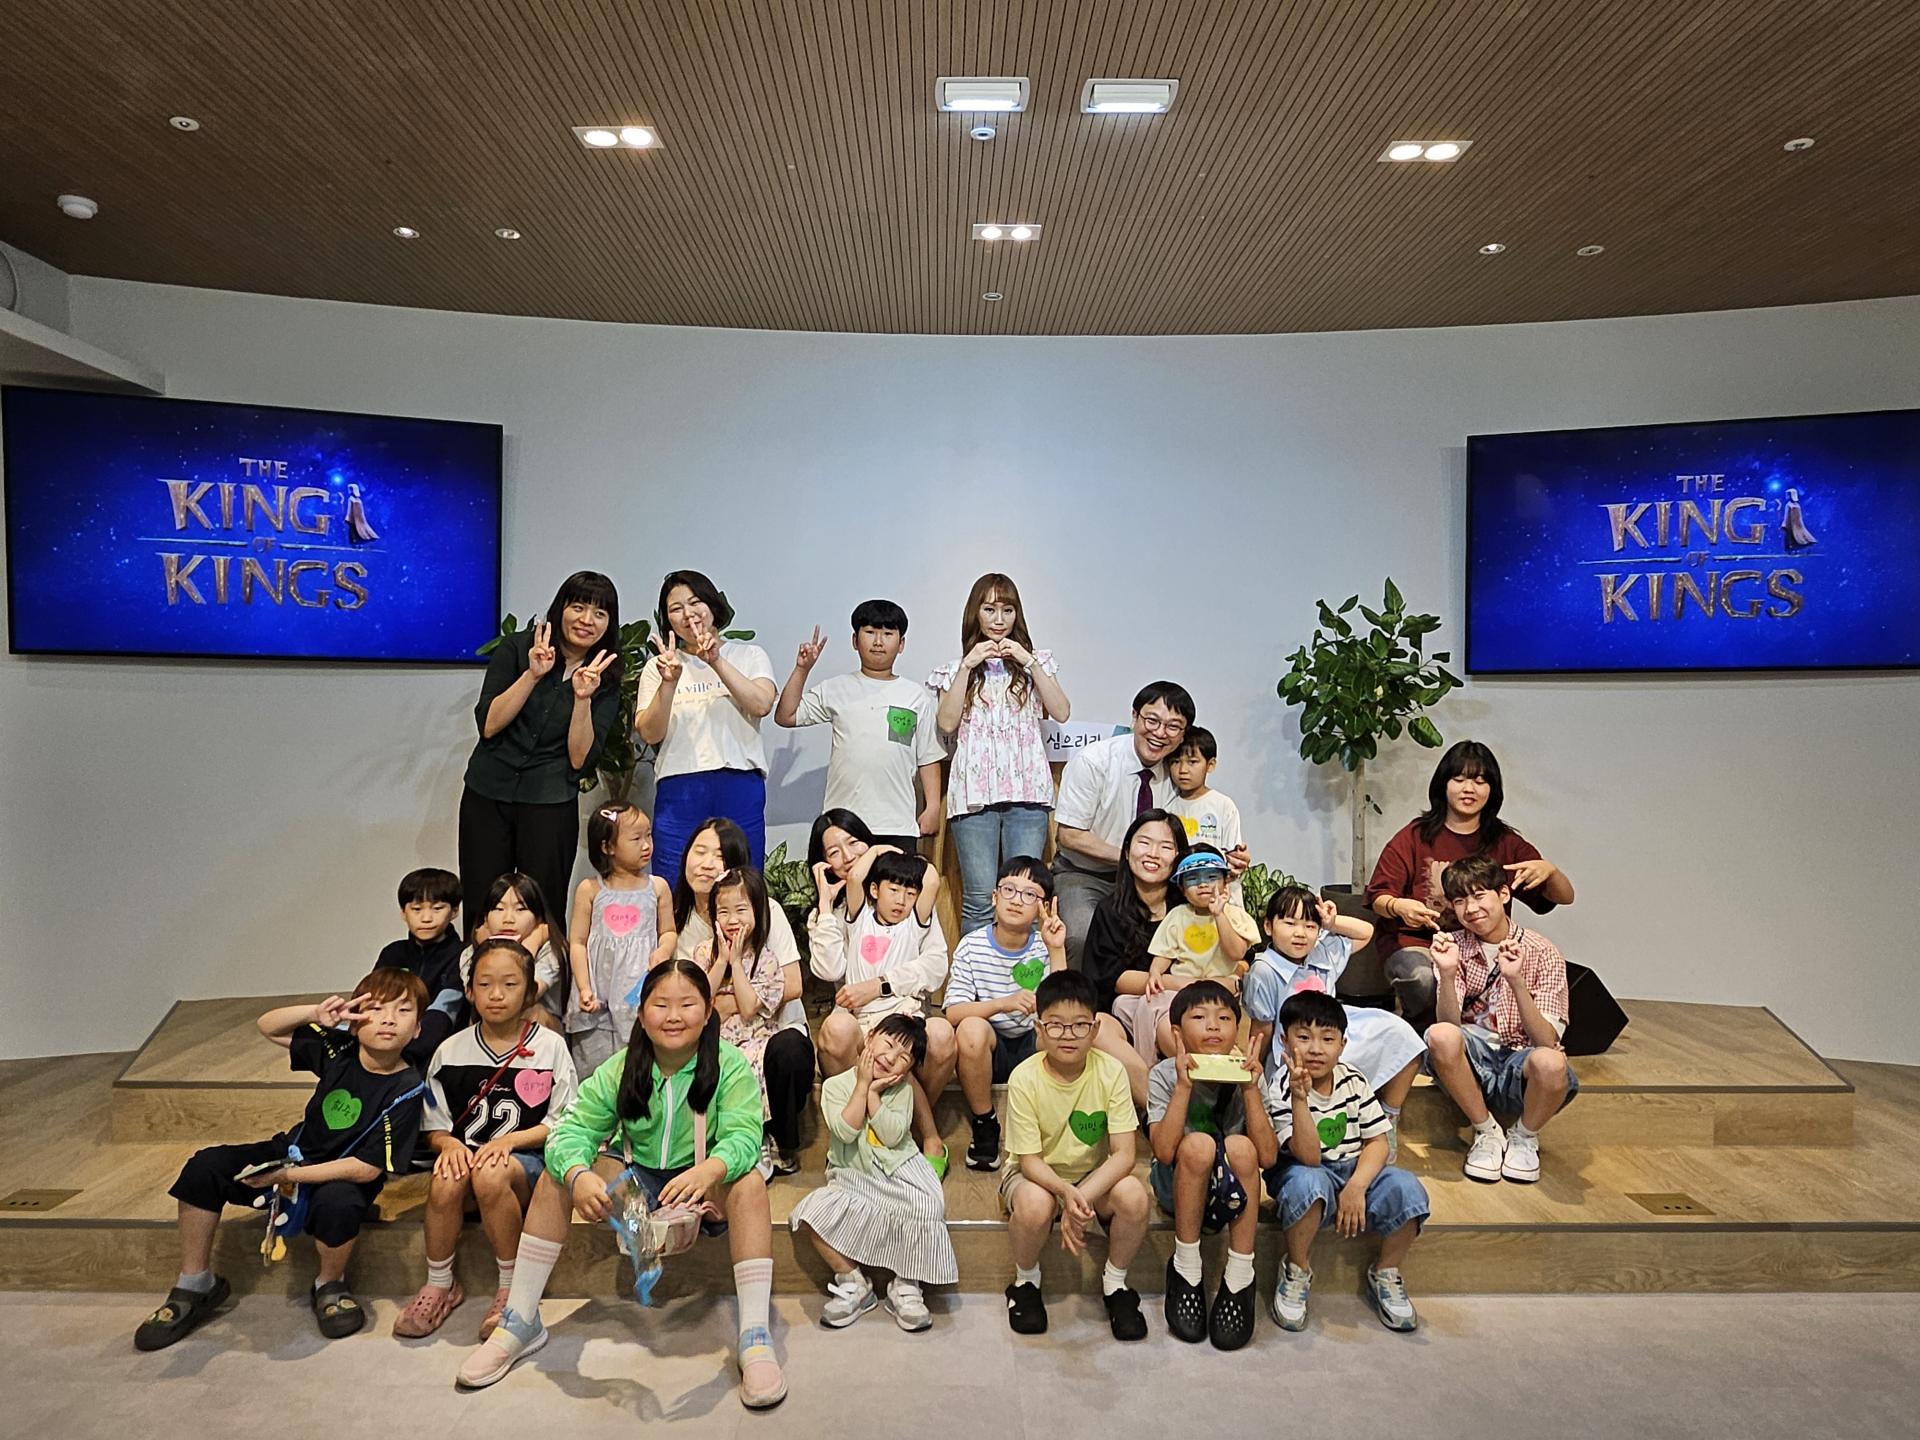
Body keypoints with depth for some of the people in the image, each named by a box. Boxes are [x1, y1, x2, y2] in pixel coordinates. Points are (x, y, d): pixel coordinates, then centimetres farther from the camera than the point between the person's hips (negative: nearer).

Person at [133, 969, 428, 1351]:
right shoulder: (338, 1048, -12)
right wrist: (318, 1014, -22)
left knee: (339, 1202, -38)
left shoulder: (407, 1090, -24)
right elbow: (268, 1026, -1)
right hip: (293, 1153, 6)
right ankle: (194, 1287, 6)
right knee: (205, 1166, -10)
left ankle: (329, 1287, -5)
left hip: (343, 1177, -5)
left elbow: (368, 1168, -24)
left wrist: (290, 1176, -26)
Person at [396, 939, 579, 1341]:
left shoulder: (549, 1046, 0)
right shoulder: (451, 1051, 6)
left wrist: (509, 1140, -15)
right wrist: (449, 1143, -13)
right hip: (467, 1154, 2)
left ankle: (511, 1288, -14)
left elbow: (562, 1123, 0)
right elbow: (434, 1126, 10)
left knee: (491, 1175, -35)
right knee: (445, 1180, -32)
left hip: (527, 1160, -2)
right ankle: (439, 1285, -8)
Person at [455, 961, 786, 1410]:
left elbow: (744, 1135, -30)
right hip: (635, 1180, 3)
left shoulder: (729, 1064, -17)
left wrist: (707, 1171, -53)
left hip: (702, 1187, -3)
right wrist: (578, 1175, -41)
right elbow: (573, 1128, -17)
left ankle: (755, 1337, -33)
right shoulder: (620, 1069, -10)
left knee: (749, 1181, -34)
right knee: (556, 1175, -18)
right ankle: (520, 1322, -7)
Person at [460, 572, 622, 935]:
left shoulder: (605, 680, 2)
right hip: (487, 796, 0)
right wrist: (532, 675, -16)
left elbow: (581, 761, -5)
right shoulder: (516, 648, 1)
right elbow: (488, 724, -8)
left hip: (551, 805, 0)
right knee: (480, 914, 4)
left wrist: (583, 698, -16)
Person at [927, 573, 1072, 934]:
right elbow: (946, 723, -1)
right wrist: (968, 666, -4)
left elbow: (1061, 713, 1)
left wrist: (1028, 661, -4)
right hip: (974, 792, 0)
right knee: (980, 899, -5)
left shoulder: (1036, 662, 16)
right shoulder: (957, 667, 14)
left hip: (1026, 789, 1)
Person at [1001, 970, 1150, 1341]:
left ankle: (1115, 1283, 0)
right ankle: (1026, 1282, -1)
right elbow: (1029, 1160, -18)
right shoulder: (1024, 1078, -21)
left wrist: (1082, 1198, -33)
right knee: (1035, 1204, -35)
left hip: (1095, 1174, 2)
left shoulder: (1110, 1071, -17)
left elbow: (1123, 1153, -19)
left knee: (1133, 1195, -29)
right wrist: (1066, 1193, -38)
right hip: (1037, 1175, -1)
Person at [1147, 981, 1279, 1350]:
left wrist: (1250, 1089, -25)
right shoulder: (1165, 1076, -12)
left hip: (1231, 1190, 2)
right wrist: (1184, 1086, -31)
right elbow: (1164, 1152, -26)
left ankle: (1239, 1278, -20)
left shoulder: (1245, 1077, -6)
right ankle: (1185, 1269, -16)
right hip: (1177, 1191, -1)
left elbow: (1268, 1157, -18)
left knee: (1239, 1146, -31)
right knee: (1198, 1144, -33)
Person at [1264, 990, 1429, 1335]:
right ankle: (1297, 1271, -11)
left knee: (1407, 1189, -24)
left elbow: (1377, 1141, -2)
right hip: (1304, 1173, -4)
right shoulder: (1283, 1087, -15)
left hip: (1354, 1169, 4)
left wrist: (1356, 1187, -19)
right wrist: (1300, 1097, -38)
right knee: (1308, 1182, -39)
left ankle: (1385, 1274, 3)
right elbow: (1308, 1157, -25)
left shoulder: (1354, 1081, -1)